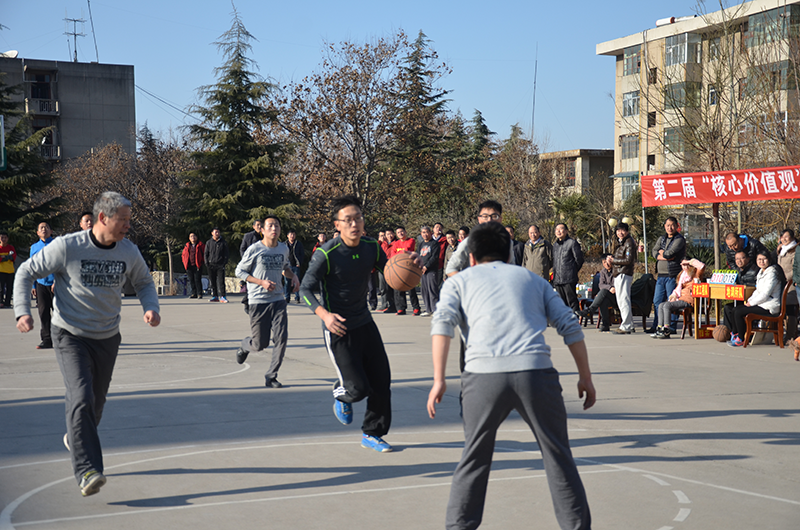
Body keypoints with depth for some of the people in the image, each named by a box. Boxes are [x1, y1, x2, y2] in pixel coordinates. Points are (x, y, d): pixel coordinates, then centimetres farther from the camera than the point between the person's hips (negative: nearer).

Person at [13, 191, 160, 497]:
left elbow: (143, 282, 15)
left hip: (107, 338, 5)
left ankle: (75, 439, 47)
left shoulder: (129, 252, -3)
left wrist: (150, 308, -6)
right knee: (82, 398, -20)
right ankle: (87, 471, -22)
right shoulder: (67, 247, -16)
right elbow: (26, 273, -5)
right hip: (70, 335, -5)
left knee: (96, 402, 15)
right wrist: (22, 311, -18)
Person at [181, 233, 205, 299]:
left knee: (197, 280, -7)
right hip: (189, 266, 4)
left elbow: (204, 254, 3)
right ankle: (193, 293, 8)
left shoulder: (200, 245, 4)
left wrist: (201, 262, -4)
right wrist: (185, 262, 10)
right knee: (191, 280, 3)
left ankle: (199, 294, -2)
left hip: (197, 266, -4)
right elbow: (183, 254, 22)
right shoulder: (187, 246, 15)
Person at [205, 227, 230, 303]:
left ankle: (222, 296, -9)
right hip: (211, 265, 2)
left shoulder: (224, 243, 8)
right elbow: (205, 254, 14)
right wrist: (207, 263, 2)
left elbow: (226, 254, 9)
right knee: (212, 282, 4)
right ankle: (214, 296, 11)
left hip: (220, 265, -2)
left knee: (221, 281, -9)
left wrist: (225, 262, -3)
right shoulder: (208, 242, 12)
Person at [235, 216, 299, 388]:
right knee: (260, 344, 1)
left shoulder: (284, 249, 8)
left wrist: (293, 276, 5)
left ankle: (271, 376, 3)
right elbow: (239, 271, -3)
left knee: (281, 338, -11)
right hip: (258, 301, -4)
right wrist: (261, 282, -15)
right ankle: (244, 346, 38)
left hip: (278, 300, 4)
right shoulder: (254, 250, -8)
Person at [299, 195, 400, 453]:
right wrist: (324, 314, -32)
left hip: (365, 323, 6)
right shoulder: (326, 254, -19)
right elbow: (305, 289, -14)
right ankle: (341, 394, 27)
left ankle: (372, 434, 24)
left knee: (382, 382, 5)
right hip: (338, 328, -6)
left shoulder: (371, 247, -2)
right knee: (358, 388, -11)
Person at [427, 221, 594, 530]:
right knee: (558, 457, 13)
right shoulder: (532, 279, 27)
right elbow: (570, 326, 18)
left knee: (474, 459, 16)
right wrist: (585, 377, 21)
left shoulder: (460, 281, 22)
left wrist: (438, 380, -1)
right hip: (536, 371, 1)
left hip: (483, 375, -1)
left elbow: (442, 323, 3)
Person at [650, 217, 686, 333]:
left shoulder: (679, 239, -5)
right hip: (660, 275, 7)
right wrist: (666, 257, -10)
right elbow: (654, 252, 5)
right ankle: (657, 326, 16)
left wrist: (661, 253, 2)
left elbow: (670, 253, -17)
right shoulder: (662, 238, 17)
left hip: (672, 275, -7)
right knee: (657, 301, 9)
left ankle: (671, 327, 0)